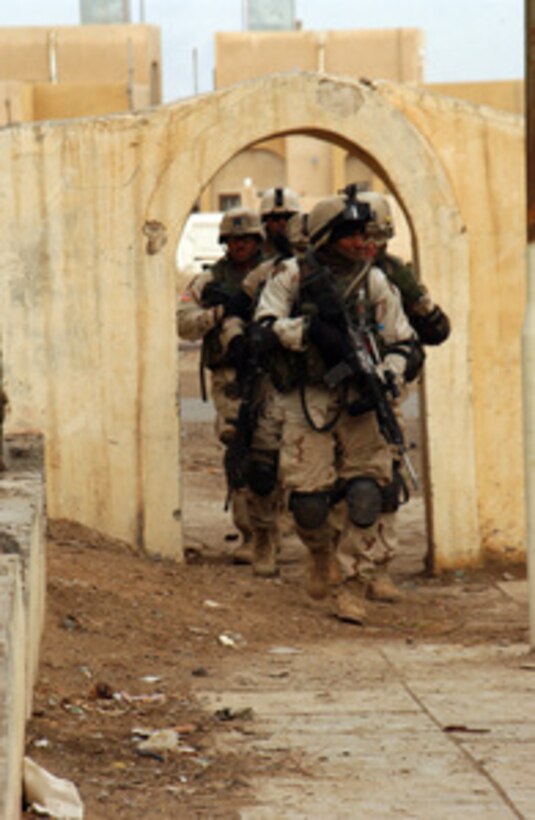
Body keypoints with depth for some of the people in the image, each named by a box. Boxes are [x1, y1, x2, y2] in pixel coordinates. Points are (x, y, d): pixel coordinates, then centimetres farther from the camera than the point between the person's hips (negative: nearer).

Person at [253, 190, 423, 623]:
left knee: (364, 494, -8)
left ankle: (354, 587, 3)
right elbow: (266, 327, -7)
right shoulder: (293, 275, 2)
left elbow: (405, 345, 8)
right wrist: (310, 330, -21)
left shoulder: (375, 282, 8)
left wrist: (383, 378, -10)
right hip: (307, 402, -2)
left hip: (359, 404, 2)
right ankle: (320, 555, 27)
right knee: (307, 498, -6)